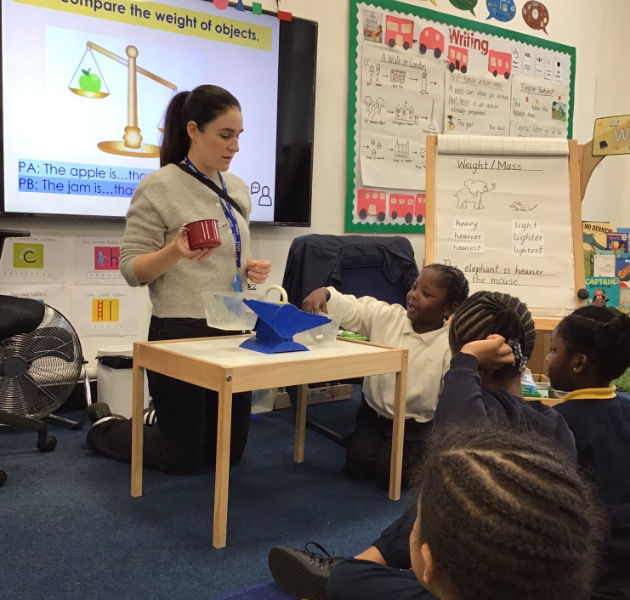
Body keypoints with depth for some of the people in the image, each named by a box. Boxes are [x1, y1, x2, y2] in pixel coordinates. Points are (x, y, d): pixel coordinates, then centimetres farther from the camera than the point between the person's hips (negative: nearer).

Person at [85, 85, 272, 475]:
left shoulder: (238, 189, 9)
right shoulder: (159, 187, -11)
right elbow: (131, 269, -12)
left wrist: (251, 269, -3)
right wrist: (176, 252, -30)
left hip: (233, 331, 7)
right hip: (180, 333, -7)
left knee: (230, 453, 16)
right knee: (182, 459, 6)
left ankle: (157, 421, 42)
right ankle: (105, 426, 33)